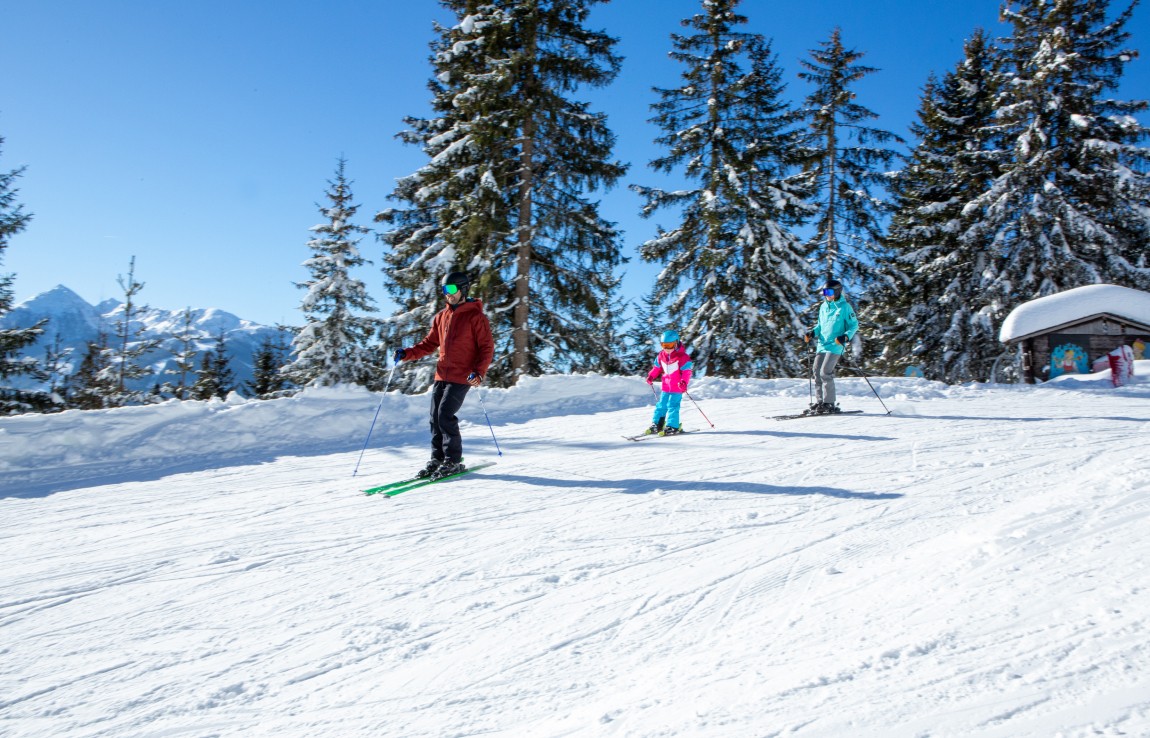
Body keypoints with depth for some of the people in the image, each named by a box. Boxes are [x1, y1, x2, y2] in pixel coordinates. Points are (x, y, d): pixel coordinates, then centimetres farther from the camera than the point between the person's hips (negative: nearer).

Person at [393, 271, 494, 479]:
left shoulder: (475, 316, -4)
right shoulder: (441, 317, 15)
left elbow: (487, 347, -7)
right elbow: (429, 344, 20)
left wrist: (479, 372, -20)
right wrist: (407, 354, 5)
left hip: (462, 377, -6)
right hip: (442, 375, 7)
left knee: (445, 414, -14)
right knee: (435, 417, 4)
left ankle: (453, 460, -3)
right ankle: (437, 458, 16)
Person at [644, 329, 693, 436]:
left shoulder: (682, 356, -13)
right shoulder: (661, 355, 5)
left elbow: (686, 371, -16)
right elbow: (657, 368, 18)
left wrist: (684, 381, -30)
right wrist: (651, 376, 5)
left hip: (677, 387, -6)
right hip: (666, 386, 6)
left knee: (672, 406, -10)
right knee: (661, 405, 10)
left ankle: (672, 426, -2)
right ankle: (656, 424, 19)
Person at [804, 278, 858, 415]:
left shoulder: (845, 307, -3)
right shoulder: (823, 307, 15)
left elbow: (854, 325, -1)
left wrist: (846, 336, -18)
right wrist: (812, 333, 7)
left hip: (835, 345, -7)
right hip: (822, 345, 7)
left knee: (825, 373, -14)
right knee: (817, 372, 2)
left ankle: (829, 404, -6)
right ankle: (819, 402, 10)